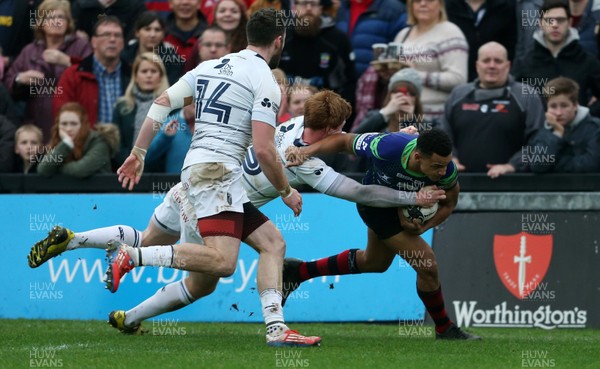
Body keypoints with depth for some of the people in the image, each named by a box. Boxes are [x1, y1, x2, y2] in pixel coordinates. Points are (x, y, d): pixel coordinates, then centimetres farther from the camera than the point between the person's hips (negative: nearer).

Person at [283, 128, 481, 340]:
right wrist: (306, 151, -33)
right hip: (375, 203, -5)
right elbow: (344, 141, -23)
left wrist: (423, 228, -26)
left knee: (375, 263, 30)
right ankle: (444, 329, 12)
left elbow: (449, 204, -11)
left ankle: (299, 271, 49)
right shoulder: (387, 147, -41)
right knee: (427, 265, -13)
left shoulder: (446, 170, -31)